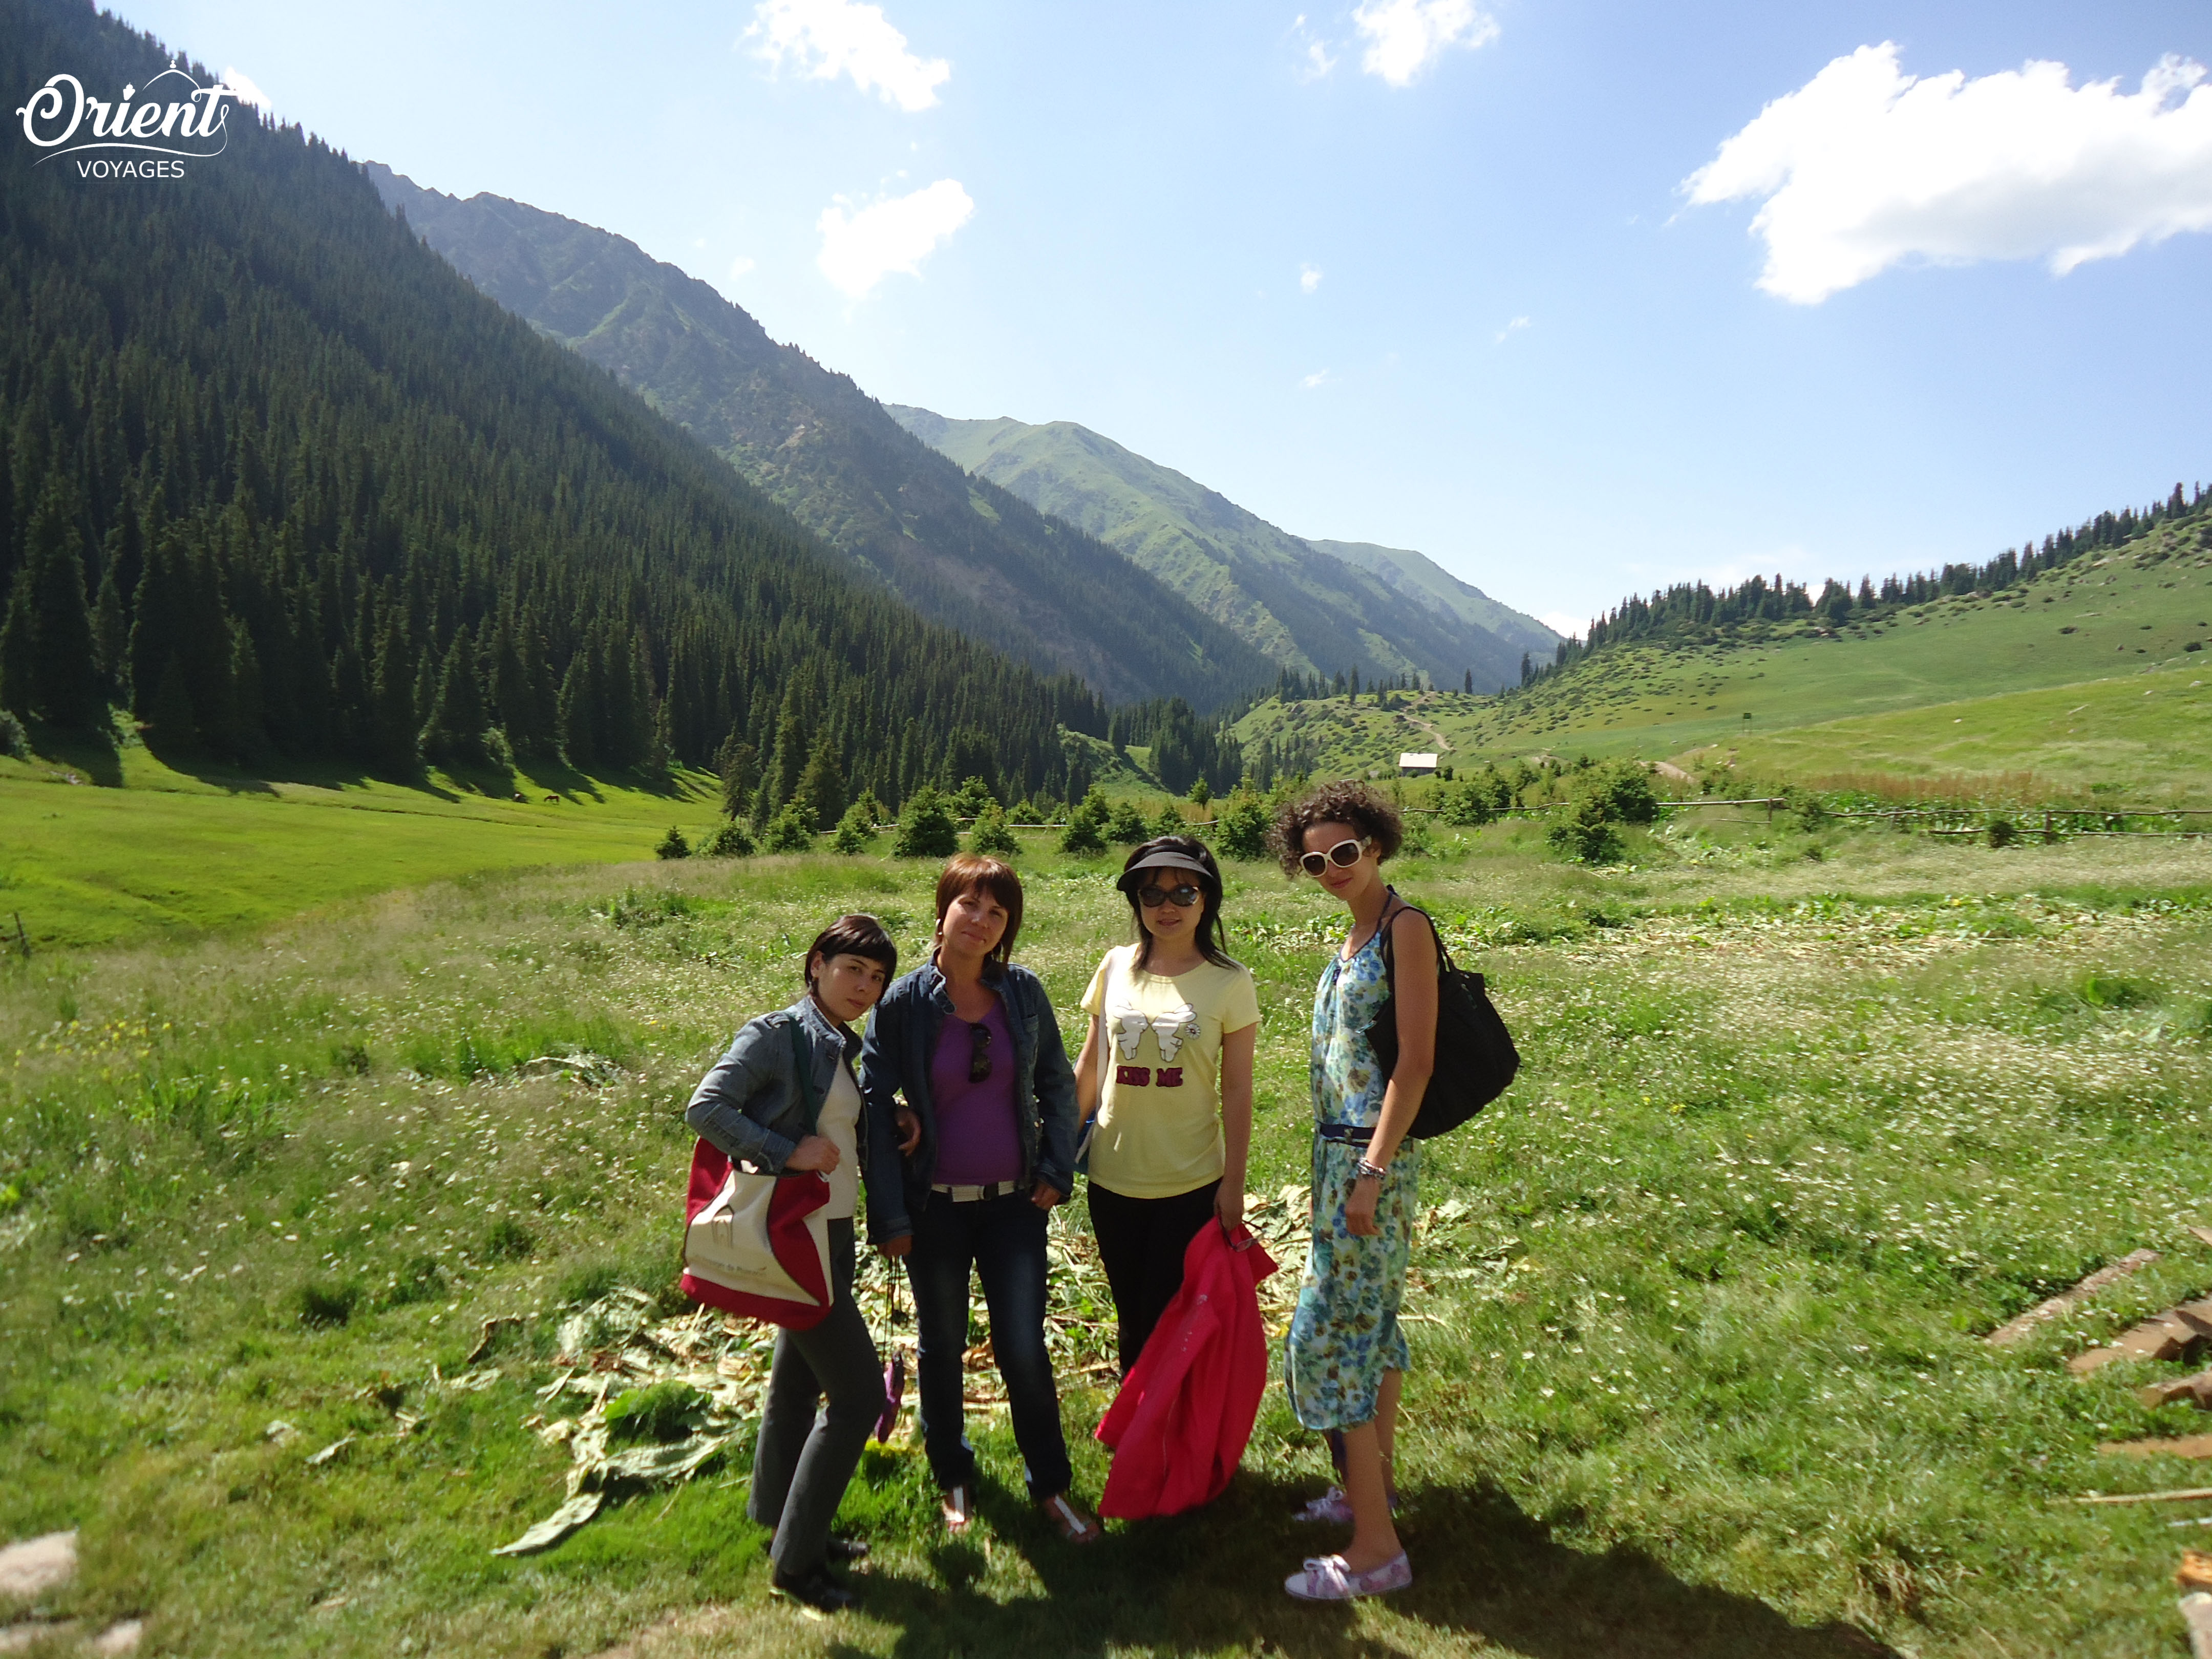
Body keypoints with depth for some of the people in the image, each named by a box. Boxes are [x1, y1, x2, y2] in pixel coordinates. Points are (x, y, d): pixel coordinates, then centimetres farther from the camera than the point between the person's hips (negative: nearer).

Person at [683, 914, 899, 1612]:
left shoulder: (842, 1050, 11)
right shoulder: (777, 1035, -13)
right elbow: (705, 1108, -22)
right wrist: (786, 1152, -27)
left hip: (831, 1235, 9)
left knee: (797, 1384, 21)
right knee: (859, 1393, -6)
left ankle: (785, 1525, 37)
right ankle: (795, 1559, 9)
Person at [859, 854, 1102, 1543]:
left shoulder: (1023, 992, -5)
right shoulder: (902, 1003, -11)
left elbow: (1057, 1084, 6)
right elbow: (874, 1110, -8)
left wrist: (1057, 1169, -2)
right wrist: (887, 1214, -9)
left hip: (1014, 1202, 1)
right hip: (935, 1207, -1)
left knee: (1024, 1349, 4)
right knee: (943, 1346, 16)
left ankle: (1051, 1485, 24)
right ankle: (953, 1479, 37)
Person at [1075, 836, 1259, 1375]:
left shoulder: (1229, 982, -7)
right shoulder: (1117, 967, 1)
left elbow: (1237, 1091, -5)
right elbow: (1090, 1067, 8)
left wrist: (1233, 1185, -5)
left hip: (1191, 1184, -3)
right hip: (1113, 1177, 3)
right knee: (1132, 1321, 14)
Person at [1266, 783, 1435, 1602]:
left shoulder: (1406, 928, -14)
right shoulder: (1353, 937, 12)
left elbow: (1416, 1062, -19)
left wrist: (1371, 1172, -21)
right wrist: (1342, 1166, 16)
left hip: (1371, 1156, -9)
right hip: (1339, 1150, 9)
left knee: (1329, 1334, -5)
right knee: (1374, 1318, 18)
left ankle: (1375, 1548, 4)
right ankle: (1374, 1486, 33)